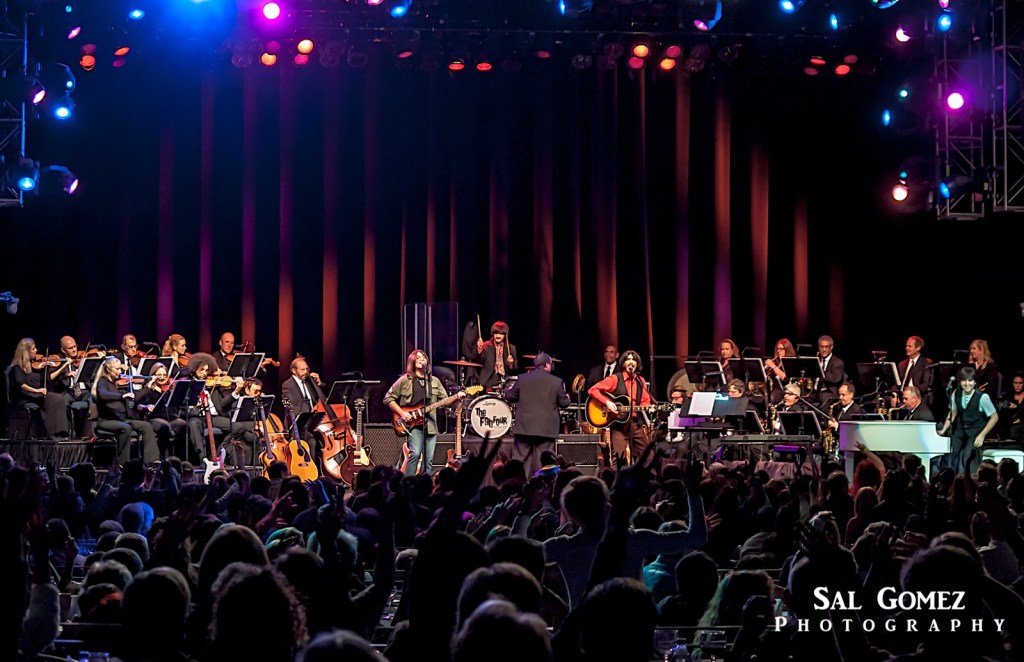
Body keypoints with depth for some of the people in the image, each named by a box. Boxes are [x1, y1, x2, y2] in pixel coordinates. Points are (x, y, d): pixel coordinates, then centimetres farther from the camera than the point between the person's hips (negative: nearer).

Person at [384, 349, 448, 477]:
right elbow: (388, 398, 3)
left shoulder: (435, 381, 16)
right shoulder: (405, 380, 3)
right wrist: (401, 413, -8)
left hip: (430, 424, 5)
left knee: (429, 460, 1)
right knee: (415, 454, -21)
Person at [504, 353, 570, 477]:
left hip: (524, 426, 1)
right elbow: (563, 402, 2)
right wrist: (567, 397, 25)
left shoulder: (522, 379, 0)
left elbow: (510, 397, 6)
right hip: (546, 429, -1)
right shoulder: (556, 382, -3)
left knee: (519, 460, 7)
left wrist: (509, 389, 29)